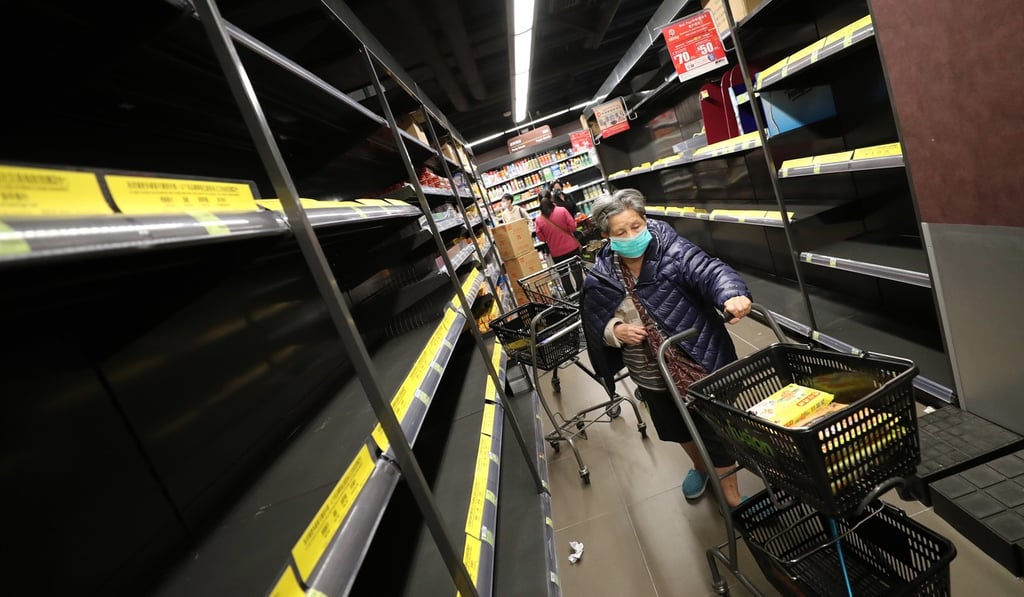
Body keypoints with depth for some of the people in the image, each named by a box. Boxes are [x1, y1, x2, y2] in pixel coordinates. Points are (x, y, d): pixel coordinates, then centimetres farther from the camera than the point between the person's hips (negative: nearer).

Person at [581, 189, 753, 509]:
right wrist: (616, 330, -19)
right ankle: (700, 466, 59)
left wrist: (732, 296, -49)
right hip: (652, 375, 4)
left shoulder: (672, 250, -16)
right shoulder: (600, 279, -8)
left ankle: (732, 497, 37)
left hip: (699, 360, -4)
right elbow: (596, 325, 2)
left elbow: (710, 272, -30)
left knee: (715, 428, 9)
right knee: (677, 428, 27)